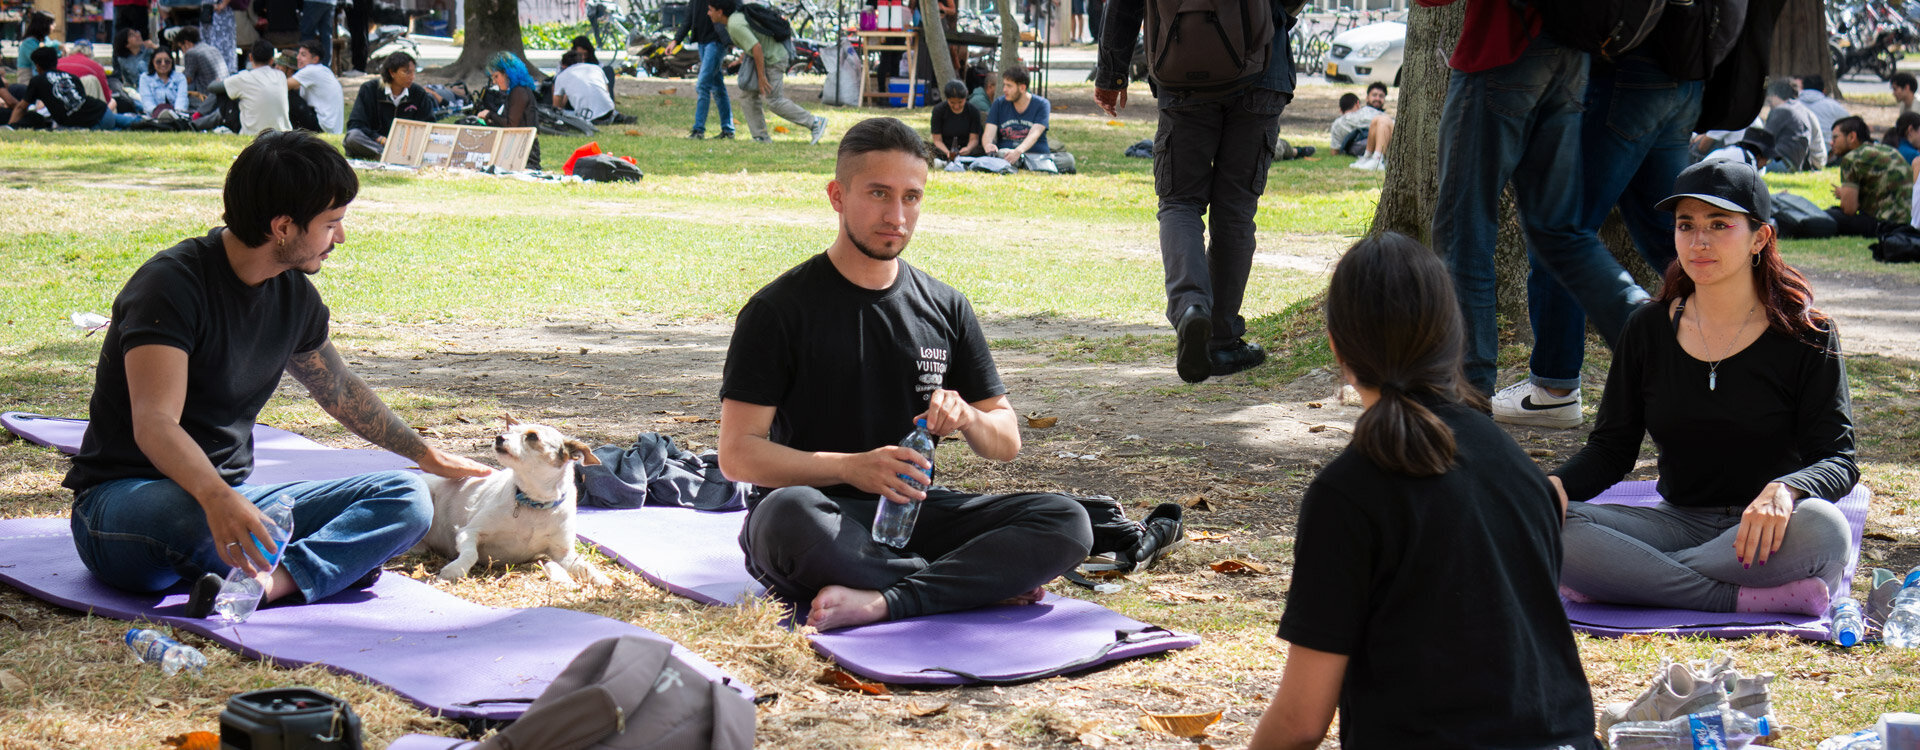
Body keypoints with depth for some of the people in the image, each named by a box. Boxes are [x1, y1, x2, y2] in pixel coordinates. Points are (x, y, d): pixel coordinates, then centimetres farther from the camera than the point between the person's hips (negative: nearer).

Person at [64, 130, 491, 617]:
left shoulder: (294, 293, 7)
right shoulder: (172, 284, -18)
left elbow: (339, 389, 27)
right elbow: (153, 424, -31)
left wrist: (427, 456, 37)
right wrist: (217, 499, -51)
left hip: (230, 499, 8)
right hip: (120, 501, -8)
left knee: (407, 498, -11)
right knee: (191, 517, -44)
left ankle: (270, 580, -35)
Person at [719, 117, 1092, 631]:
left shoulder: (946, 308, 13)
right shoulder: (777, 310, -1)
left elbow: (1007, 443, 15)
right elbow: (738, 454, -8)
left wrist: (968, 418, -10)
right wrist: (848, 467, -23)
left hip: (913, 511, 4)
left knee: (1066, 522, -19)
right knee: (788, 514, -41)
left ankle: (884, 603, -33)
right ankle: (979, 582, -25)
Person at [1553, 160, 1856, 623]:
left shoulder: (1804, 335, -3)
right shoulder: (1649, 330, 5)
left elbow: (1839, 461, -9)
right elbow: (1611, 447, 8)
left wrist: (1784, 490, -33)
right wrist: (1557, 485, -15)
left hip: (1766, 533, -2)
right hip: (1680, 523, 3)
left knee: (1820, 528, -39)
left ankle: (1627, 579, -27)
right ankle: (1753, 598, -29)